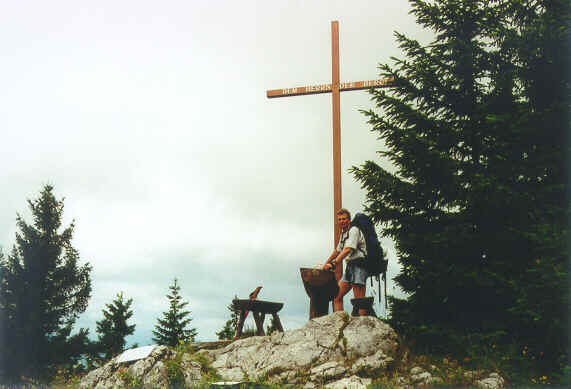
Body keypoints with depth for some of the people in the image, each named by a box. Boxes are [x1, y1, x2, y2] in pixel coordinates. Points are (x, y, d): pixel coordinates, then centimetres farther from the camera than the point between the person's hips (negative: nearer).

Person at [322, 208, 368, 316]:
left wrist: (333, 264, -30)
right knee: (336, 296, 2)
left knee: (359, 301, -12)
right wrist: (325, 264, 35)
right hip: (350, 266, 9)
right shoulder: (344, 233, 19)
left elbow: (348, 250, -22)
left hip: (359, 265, -9)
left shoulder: (354, 230, -8)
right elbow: (337, 250, 32)